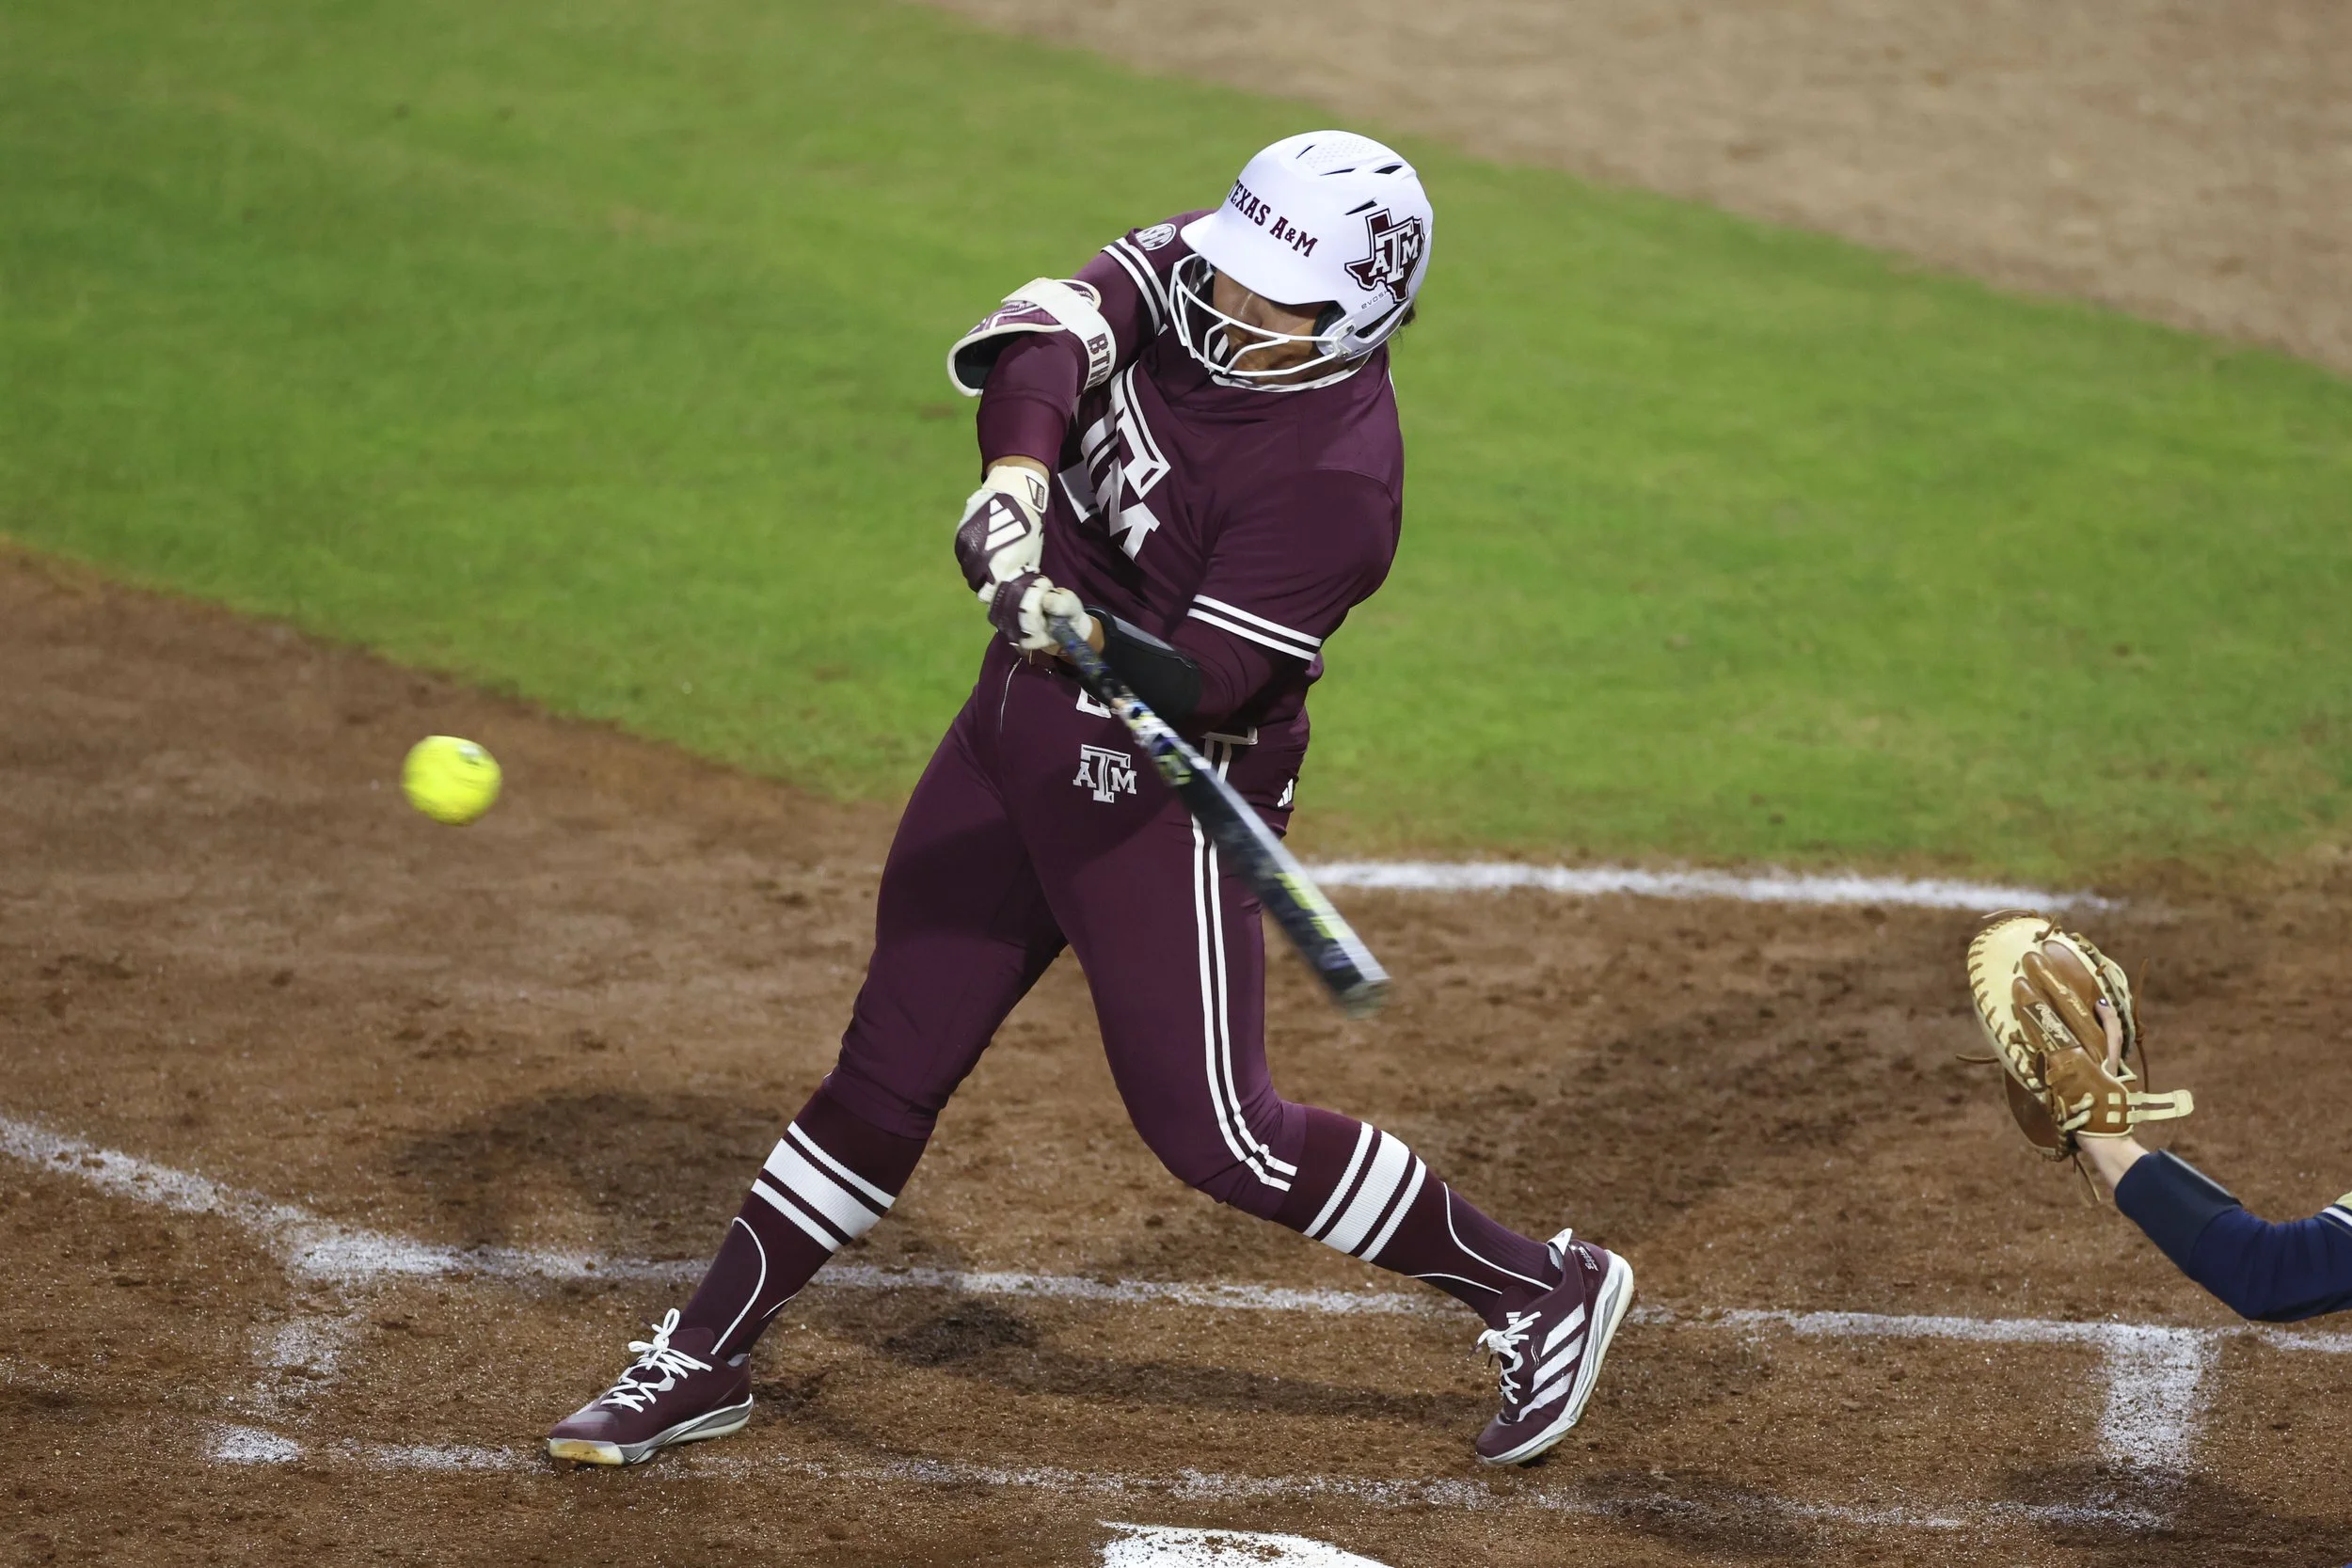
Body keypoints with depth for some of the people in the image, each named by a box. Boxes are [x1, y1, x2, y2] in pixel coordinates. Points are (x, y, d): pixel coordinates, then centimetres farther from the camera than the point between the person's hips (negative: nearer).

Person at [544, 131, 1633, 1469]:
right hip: (1019, 734, 7)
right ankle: (703, 1361, 24)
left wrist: (1091, 636, -47)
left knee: (1215, 1132, -3)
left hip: (1164, 792, -7)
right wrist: (1015, 475, -40)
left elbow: (1202, 682, -28)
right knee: (892, 1065, 13)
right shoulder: (1185, 276, -6)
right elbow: (1049, 326, -22)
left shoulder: (1338, 477, -25)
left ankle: (1544, 1290, 13)